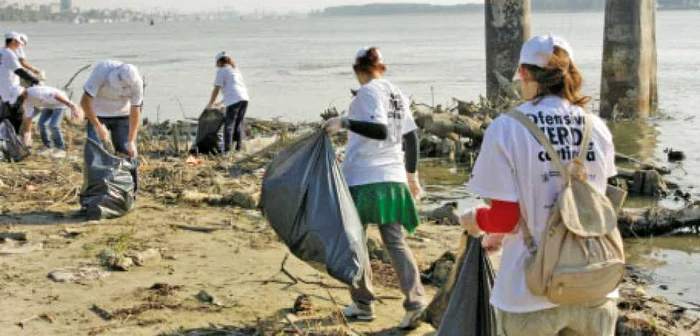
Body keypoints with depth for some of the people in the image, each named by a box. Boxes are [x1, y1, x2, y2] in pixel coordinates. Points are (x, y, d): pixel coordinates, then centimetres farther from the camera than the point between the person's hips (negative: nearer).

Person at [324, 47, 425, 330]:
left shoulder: (368, 92, -8)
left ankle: (363, 304, 13)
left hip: (363, 178, -6)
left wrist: (345, 122, -25)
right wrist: (412, 175, 23)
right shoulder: (398, 94, 14)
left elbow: (379, 130, -21)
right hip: (393, 178, 6)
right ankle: (415, 300, -12)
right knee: (396, 242, 4)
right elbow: (411, 136, 16)